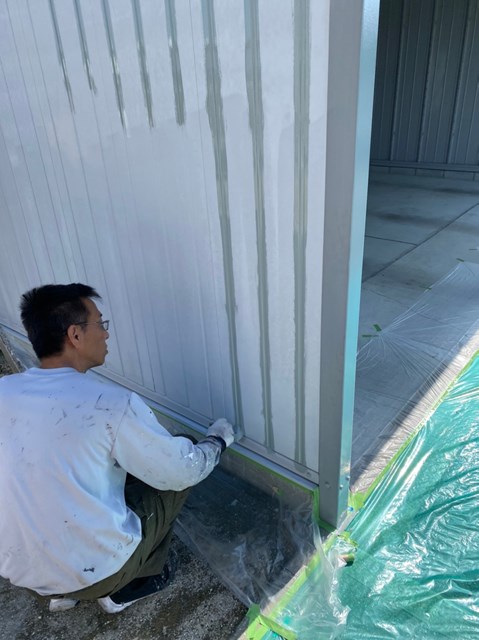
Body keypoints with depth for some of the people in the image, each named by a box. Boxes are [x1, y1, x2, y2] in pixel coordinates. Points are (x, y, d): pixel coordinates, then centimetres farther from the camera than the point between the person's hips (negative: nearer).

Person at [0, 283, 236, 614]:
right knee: (175, 473, 10)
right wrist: (219, 439, 9)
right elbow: (184, 470, -11)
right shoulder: (112, 403, -23)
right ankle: (135, 583, 23)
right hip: (92, 572, -5)